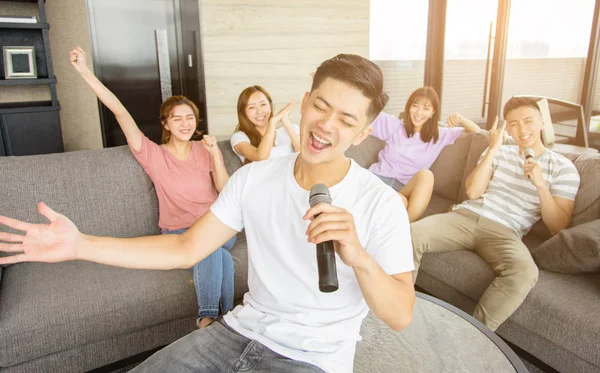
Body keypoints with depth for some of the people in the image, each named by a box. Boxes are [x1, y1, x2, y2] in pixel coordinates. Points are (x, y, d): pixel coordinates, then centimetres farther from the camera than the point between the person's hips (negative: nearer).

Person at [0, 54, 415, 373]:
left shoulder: (381, 203, -16)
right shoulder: (253, 178, -4)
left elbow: (400, 316, -16)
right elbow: (186, 249, -2)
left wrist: (358, 257, -37)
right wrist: (80, 244, -11)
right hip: (243, 328, 4)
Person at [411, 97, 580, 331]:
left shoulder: (563, 168, 10)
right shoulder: (499, 152, 19)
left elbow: (558, 227, 2)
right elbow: (472, 192, 4)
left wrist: (541, 185, -10)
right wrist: (493, 149, -2)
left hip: (504, 232, -2)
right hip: (465, 216, 3)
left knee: (525, 273, -37)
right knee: (410, 234, -26)